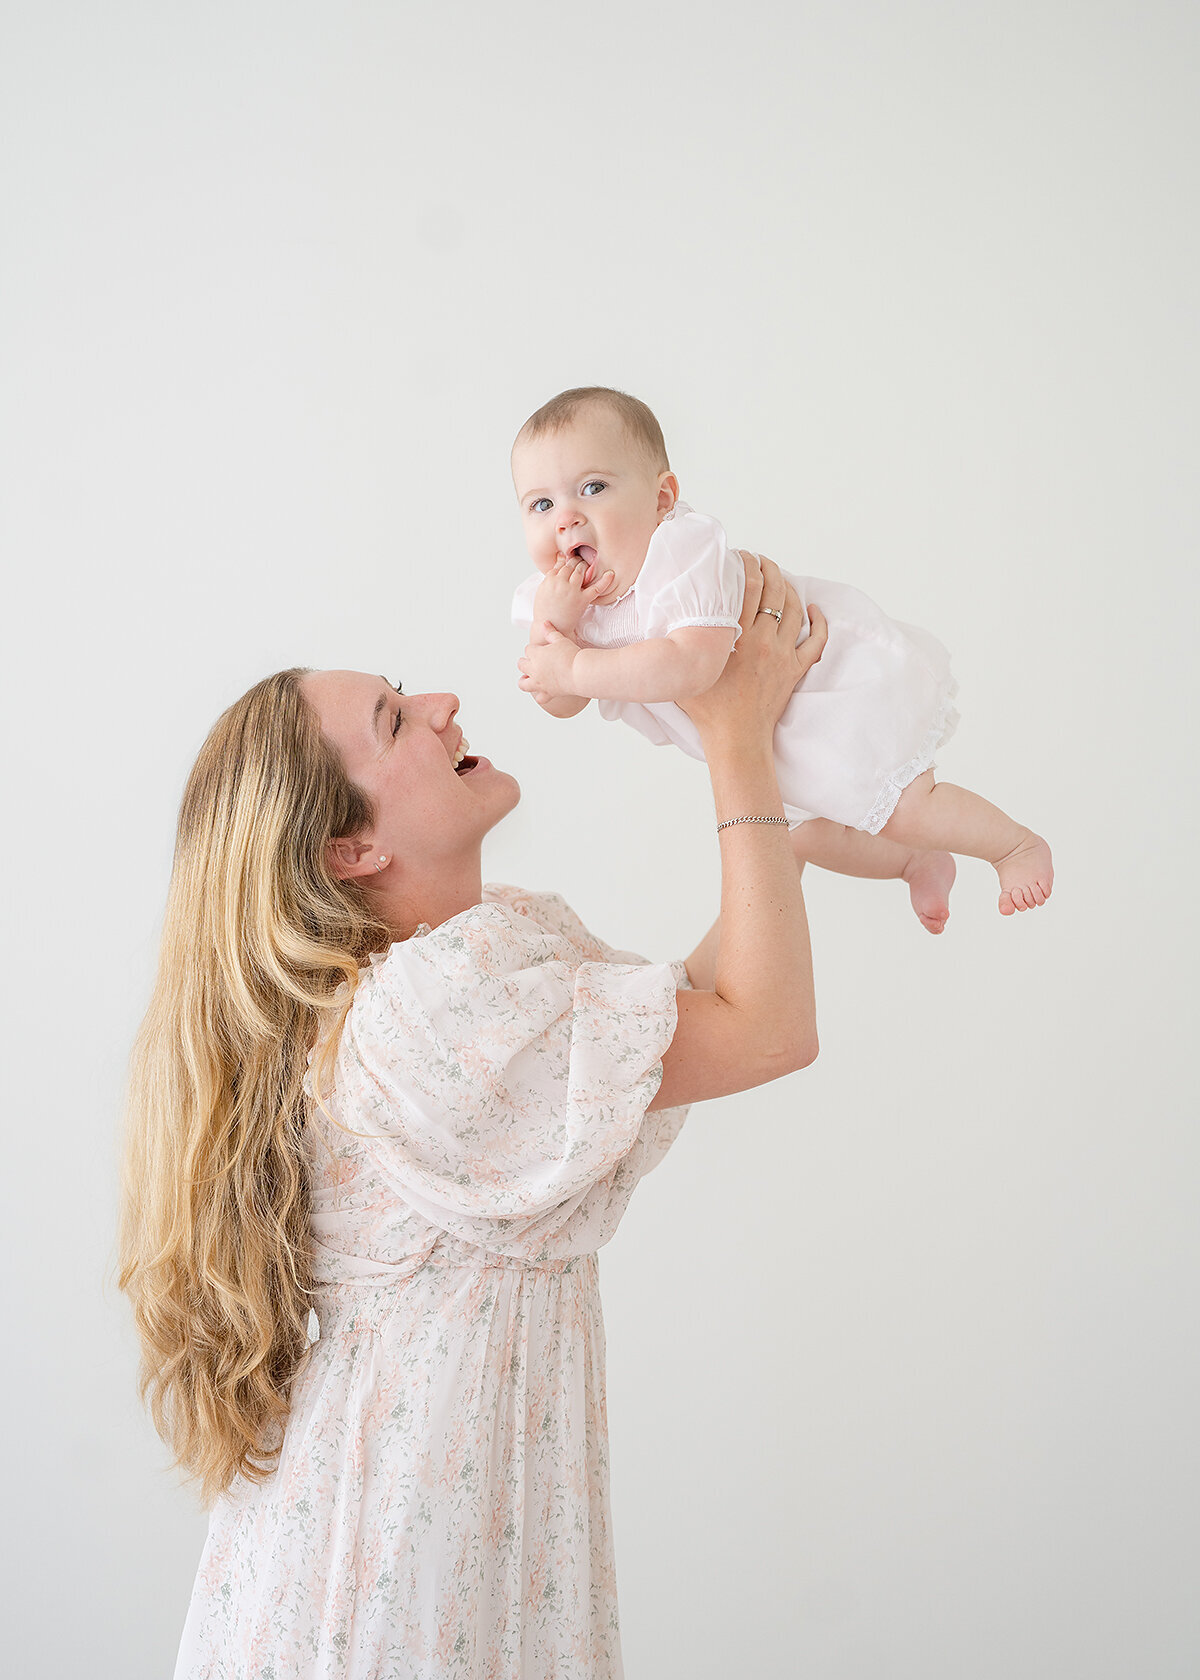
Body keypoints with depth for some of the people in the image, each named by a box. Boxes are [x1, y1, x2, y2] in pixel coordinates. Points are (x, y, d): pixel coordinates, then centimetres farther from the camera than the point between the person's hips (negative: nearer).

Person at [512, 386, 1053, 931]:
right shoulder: (562, 591, -12)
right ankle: (919, 863, 45)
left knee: (899, 811, -13)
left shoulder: (683, 551, -36)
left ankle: (1017, 845, 13)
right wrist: (551, 625, -34)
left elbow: (691, 664, -49)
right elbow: (559, 705, -15)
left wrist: (576, 667, -44)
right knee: (804, 834, 22)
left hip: (842, 672, -9)